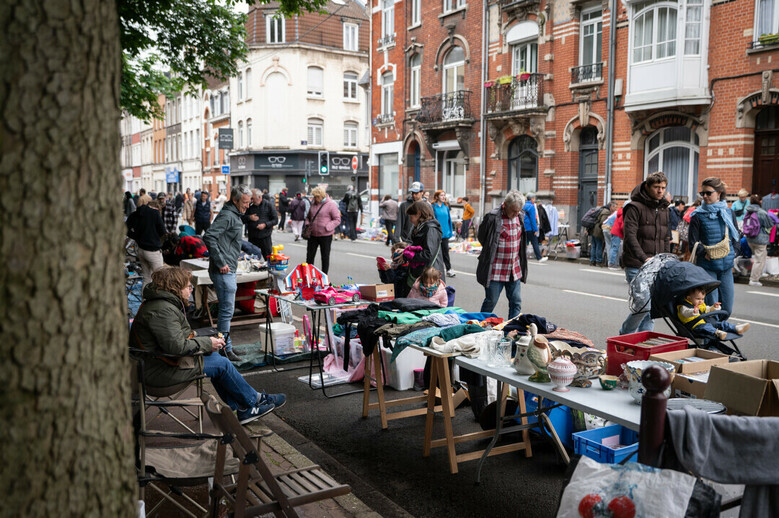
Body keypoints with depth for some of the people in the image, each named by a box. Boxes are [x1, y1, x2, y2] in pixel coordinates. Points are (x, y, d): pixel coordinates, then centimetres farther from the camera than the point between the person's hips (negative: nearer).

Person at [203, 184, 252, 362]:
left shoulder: (235, 216, 18)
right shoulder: (227, 216, -15)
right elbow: (209, 237, -25)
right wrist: (220, 263, -23)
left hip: (229, 271, 10)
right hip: (223, 272, -10)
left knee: (227, 309, 16)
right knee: (227, 310, -5)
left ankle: (225, 346, 25)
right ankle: (226, 349, 2)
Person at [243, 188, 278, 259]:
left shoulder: (268, 205, -1)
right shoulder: (250, 206, 6)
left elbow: (275, 220, -3)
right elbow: (242, 219, 11)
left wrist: (265, 224, -17)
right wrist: (249, 217, -10)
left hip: (265, 237, -2)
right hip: (252, 238, 3)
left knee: (269, 258, 2)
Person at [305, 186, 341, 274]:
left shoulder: (331, 205, -9)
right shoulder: (314, 204, 8)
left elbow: (337, 220, -10)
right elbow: (308, 217, 23)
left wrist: (327, 227, -20)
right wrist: (307, 224, 3)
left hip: (325, 236, -5)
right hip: (313, 235, 5)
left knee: (325, 257, 6)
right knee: (309, 256, 9)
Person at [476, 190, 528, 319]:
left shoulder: (520, 217, 5)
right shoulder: (492, 217, -14)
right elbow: (482, 238, -2)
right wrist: (491, 252, 5)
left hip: (515, 270, 5)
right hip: (496, 270, -5)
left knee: (516, 302, 6)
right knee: (491, 301, 4)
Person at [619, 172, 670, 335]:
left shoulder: (664, 209, 16)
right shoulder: (635, 207, -7)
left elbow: (666, 239, 21)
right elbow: (630, 236, -17)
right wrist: (644, 258, -28)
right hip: (636, 267, -7)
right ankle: (625, 336, 8)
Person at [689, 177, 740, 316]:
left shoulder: (729, 213, 9)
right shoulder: (698, 216, -3)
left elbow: (736, 238, 16)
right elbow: (693, 244, -4)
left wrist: (732, 255, 5)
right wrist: (705, 254, -14)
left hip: (726, 267, 4)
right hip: (707, 267, -4)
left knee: (727, 308, 5)